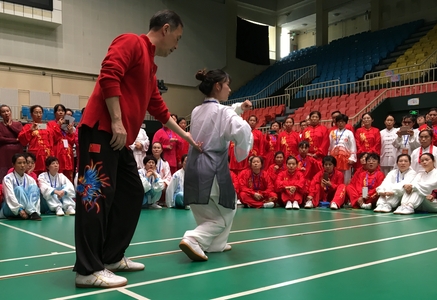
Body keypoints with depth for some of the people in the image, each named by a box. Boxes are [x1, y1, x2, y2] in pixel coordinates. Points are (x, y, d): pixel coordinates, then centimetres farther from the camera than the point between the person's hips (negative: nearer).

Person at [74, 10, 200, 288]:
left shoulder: (150, 66, 24)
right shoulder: (131, 42, -3)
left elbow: (158, 107, 30)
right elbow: (108, 76, -18)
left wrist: (185, 135, 34)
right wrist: (116, 123, -21)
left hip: (121, 140, 10)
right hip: (101, 132, -10)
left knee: (132, 195, 11)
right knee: (97, 196, -9)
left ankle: (112, 257, 20)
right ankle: (88, 270, -4)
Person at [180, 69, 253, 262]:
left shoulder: (196, 111, 12)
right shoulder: (223, 111, -10)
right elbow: (242, 131, -27)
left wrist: (239, 109, 31)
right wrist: (241, 153, -10)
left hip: (194, 166, 7)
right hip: (212, 168, -7)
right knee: (223, 215, 8)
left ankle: (215, 244, 33)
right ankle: (193, 239, -11)